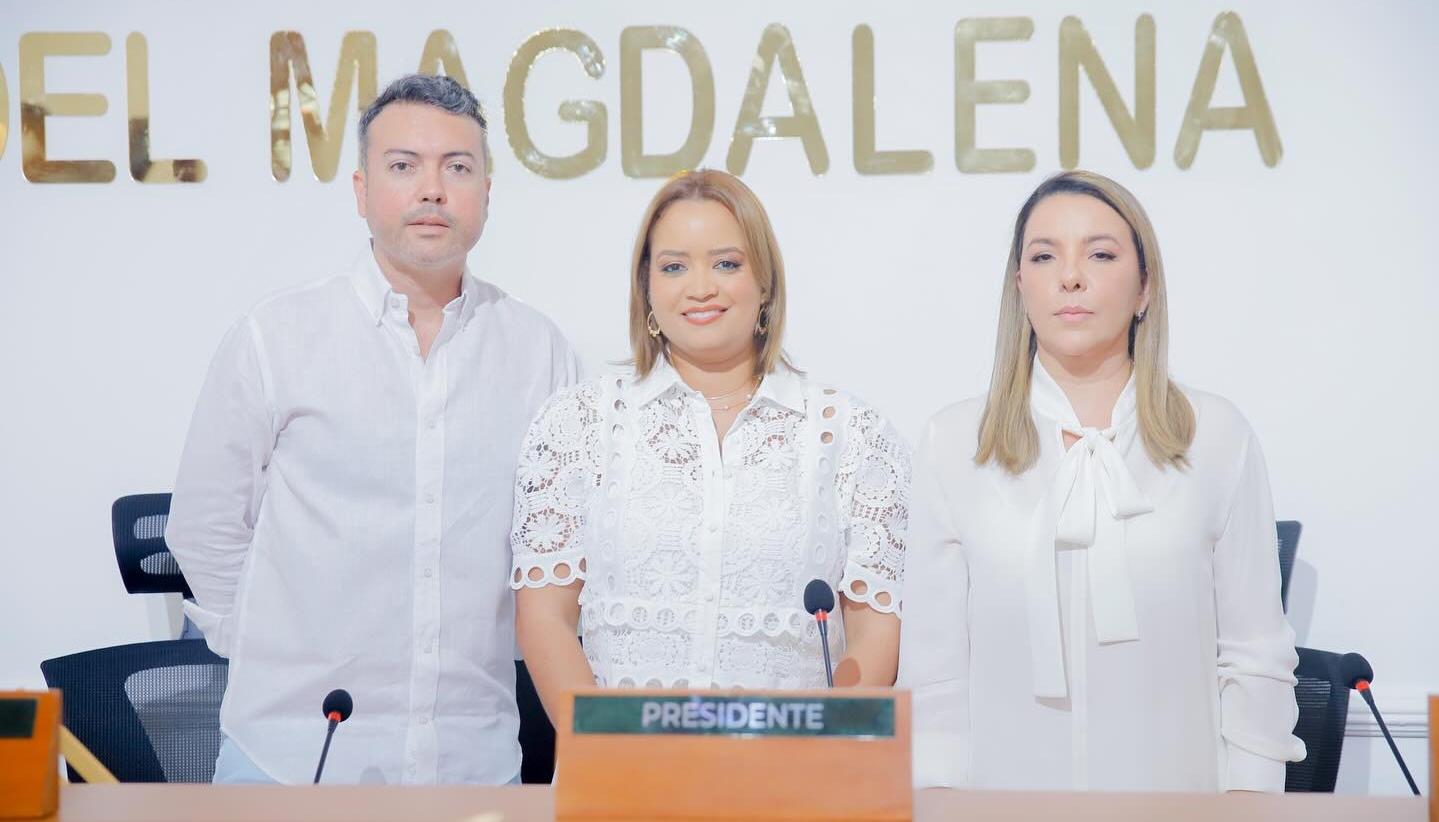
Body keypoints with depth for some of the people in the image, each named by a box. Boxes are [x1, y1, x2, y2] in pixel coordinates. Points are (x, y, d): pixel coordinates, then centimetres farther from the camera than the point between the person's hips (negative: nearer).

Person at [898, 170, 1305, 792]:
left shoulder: (1217, 438, -1)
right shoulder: (954, 445, -1)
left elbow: (1256, 657, 0)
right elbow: (933, 666, -1)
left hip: (1173, 791, 0)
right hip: (1007, 790, 0)